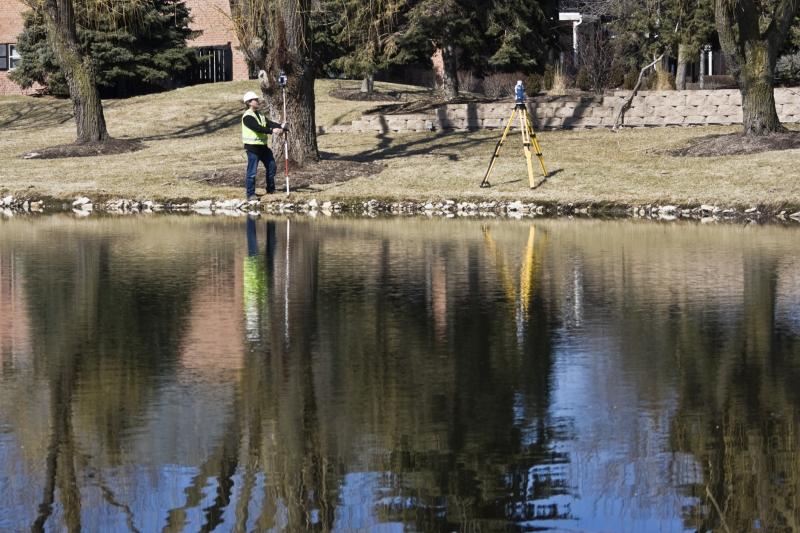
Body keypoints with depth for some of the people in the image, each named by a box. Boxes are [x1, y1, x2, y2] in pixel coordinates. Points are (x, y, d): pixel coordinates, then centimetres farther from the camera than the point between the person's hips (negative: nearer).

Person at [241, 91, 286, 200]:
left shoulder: (260, 115, 15)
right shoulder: (247, 117, -14)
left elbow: (270, 123, 2)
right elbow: (257, 128, -26)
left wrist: (281, 127, -17)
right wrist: (272, 131, -34)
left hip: (263, 146, 9)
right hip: (252, 147, -9)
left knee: (272, 167, 14)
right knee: (252, 171, -6)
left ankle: (271, 189, 28)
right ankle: (250, 194, -2)